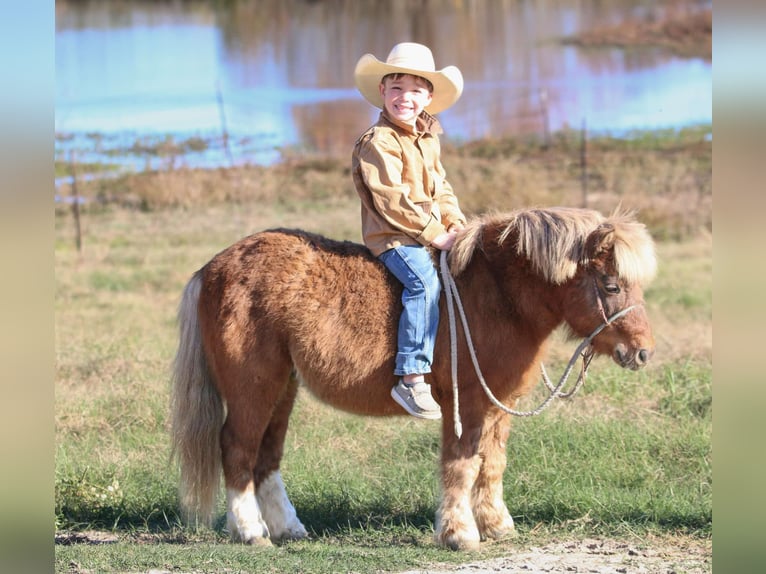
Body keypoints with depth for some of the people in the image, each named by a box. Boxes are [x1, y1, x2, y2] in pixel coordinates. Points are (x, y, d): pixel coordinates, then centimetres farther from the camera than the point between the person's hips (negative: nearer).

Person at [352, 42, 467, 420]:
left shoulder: (429, 140, 16)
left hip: (435, 233, 9)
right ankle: (412, 378, -34)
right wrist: (434, 234, -18)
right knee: (424, 280, -30)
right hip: (393, 237, -9)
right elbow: (392, 201, -17)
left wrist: (457, 225, 3)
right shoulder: (378, 143, -11)